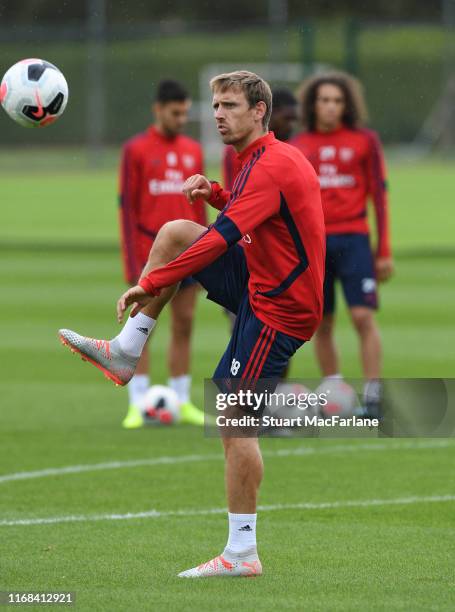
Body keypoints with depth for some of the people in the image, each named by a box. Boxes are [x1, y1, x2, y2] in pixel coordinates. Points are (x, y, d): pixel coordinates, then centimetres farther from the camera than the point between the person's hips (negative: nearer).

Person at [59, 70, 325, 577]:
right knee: (174, 232, 8)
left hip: (277, 308, -10)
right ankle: (125, 352, 7)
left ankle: (242, 554, -7)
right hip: (260, 284, 10)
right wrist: (214, 193, 5)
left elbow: (223, 237, -29)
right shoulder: (274, 158, 11)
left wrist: (151, 283, -28)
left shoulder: (271, 165, -20)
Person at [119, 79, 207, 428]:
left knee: (184, 324, 4)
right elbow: (127, 206, -3)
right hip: (149, 252, -4)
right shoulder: (136, 150, -2)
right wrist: (132, 261, -9)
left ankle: (182, 402, 10)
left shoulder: (193, 150, 11)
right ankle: (138, 404, -2)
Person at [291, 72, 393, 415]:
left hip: (353, 240, -2)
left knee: (363, 317, -13)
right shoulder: (298, 147, 9)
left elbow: (379, 195, 4)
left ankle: (373, 399, -10)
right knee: (322, 326, 4)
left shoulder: (365, 141, 3)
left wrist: (385, 251, 0)